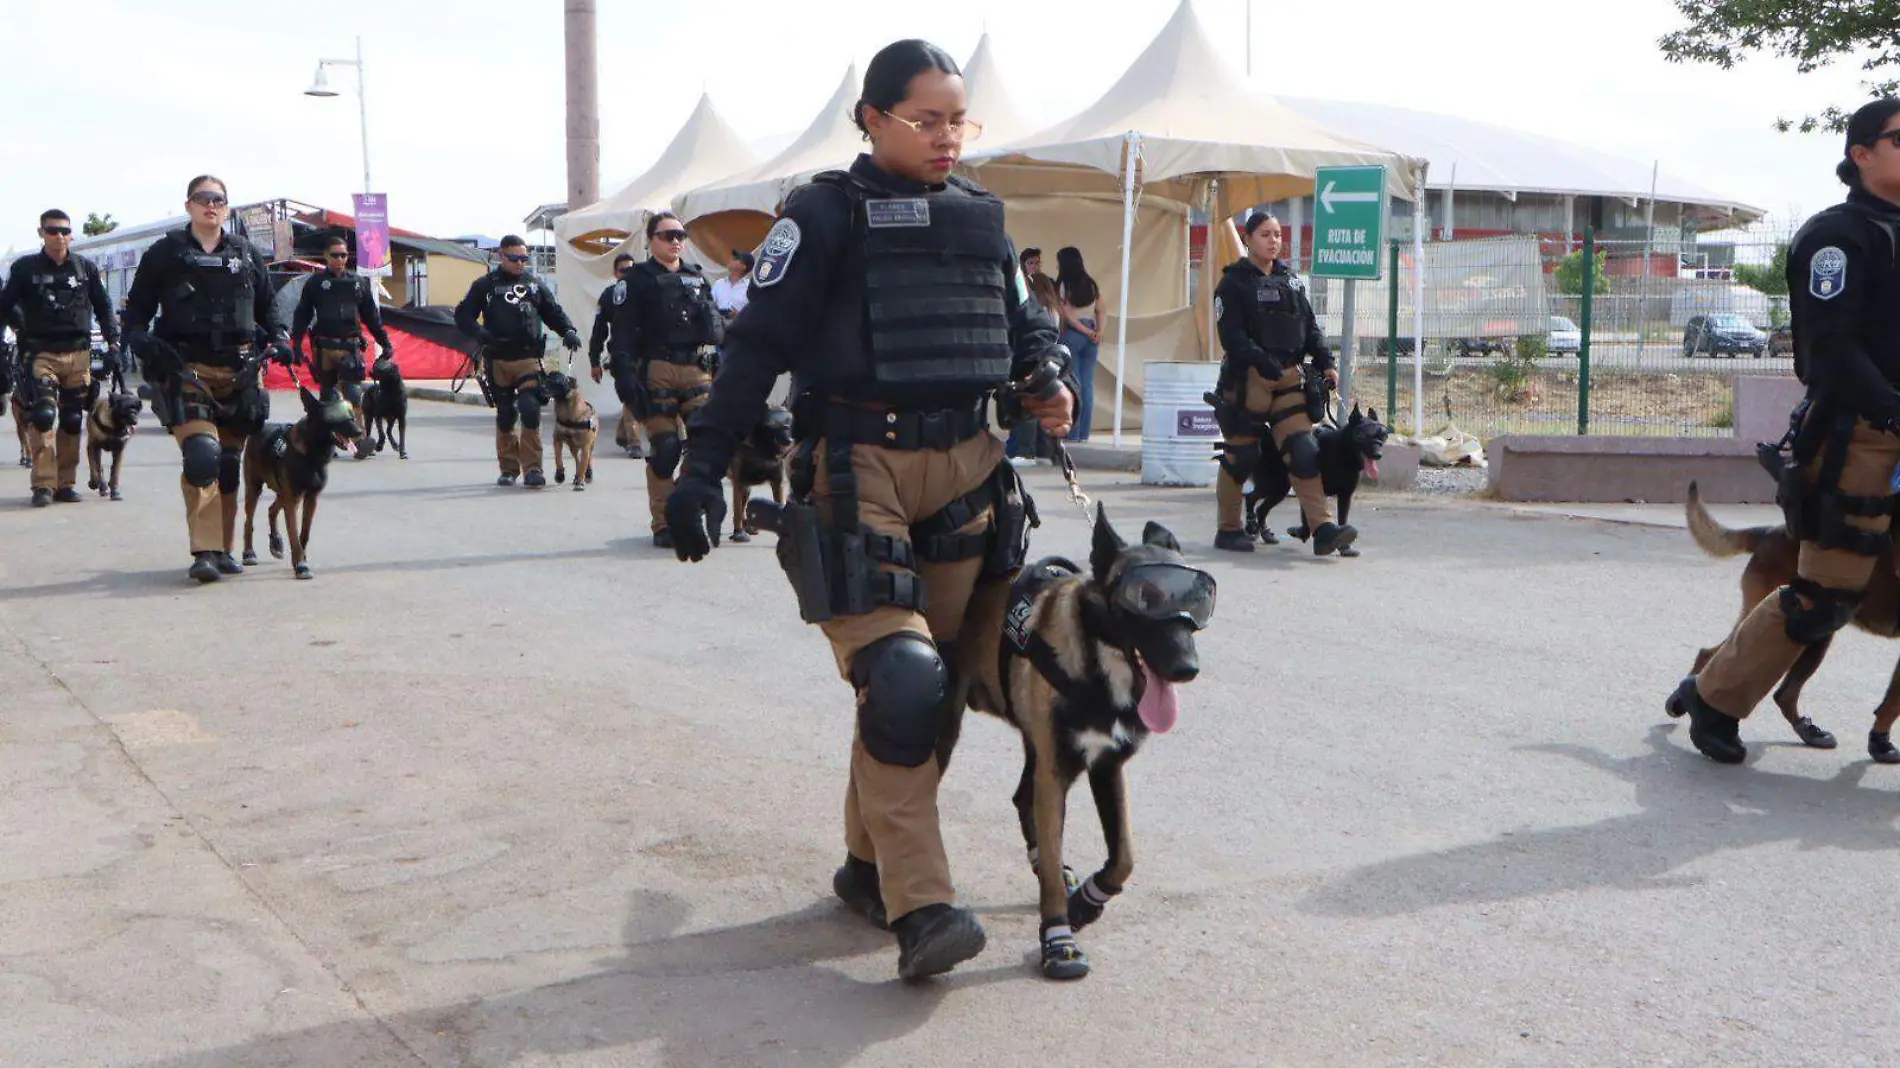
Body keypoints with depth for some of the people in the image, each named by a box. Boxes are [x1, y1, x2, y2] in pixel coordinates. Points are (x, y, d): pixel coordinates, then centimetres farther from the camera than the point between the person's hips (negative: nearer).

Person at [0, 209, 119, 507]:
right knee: (42, 416, -15)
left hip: (78, 354, 2)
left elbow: (103, 308, 16)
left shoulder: (86, 268, 9)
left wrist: (113, 342, 6)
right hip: (40, 354, -2)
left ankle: (65, 483, 12)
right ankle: (43, 484, -14)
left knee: (72, 421, 4)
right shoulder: (25, 268, 5)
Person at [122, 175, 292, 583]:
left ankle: (222, 550, 18)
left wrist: (278, 338, 5)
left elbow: (267, 306, 23)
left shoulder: (246, 255, 15)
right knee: (202, 455, -19)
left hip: (238, 372, 3)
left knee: (229, 463, 8)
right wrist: (142, 341, -10)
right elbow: (136, 309, 8)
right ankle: (204, 551, -17)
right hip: (186, 370, -3)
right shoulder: (164, 254, 7)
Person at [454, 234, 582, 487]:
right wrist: (479, 333, -12)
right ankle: (509, 468, 19)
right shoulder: (486, 285, 8)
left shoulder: (535, 284, 13)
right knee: (505, 415, 8)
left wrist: (569, 330, -3)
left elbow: (554, 312, 17)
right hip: (498, 360, 1)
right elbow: (462, 315, 7)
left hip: (529, 358, -1)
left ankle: (532, 468, -12)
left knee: (530, 410, -15)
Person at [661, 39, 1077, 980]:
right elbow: (759, 343, -7)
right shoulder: (826, 214, -4)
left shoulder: (981, 217, 14)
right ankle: (920, 908, -11)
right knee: (897, 682, -15)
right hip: (857, 470, -6)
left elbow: (1023, 320, 22)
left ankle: (870, 863, 26)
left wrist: (1047, 375, -1)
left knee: (935, 681, 9)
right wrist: (703, 467, -13)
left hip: (965, 474, 6)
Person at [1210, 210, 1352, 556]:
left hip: (1290, 376, 5)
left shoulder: (1291, 280, 17)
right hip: (1248, 378, -5)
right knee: (1240, 456, 3)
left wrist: (1325, 362, 3)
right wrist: (1264, 363, -23)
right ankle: (1229, 529, 16)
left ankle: (1323, 528, -13)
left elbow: (1310, 326, 18)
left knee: (1304, 450, -7)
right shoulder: (1234, 282, -1)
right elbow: (1231, 335, -11)